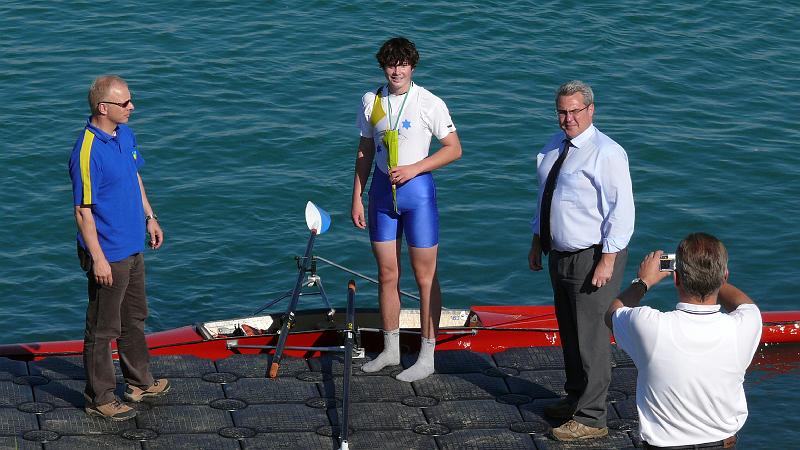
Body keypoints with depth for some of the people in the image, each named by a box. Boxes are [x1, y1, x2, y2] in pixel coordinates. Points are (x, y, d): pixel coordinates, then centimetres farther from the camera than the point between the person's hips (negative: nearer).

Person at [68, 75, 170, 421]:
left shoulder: (125, 134, 2)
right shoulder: (87, 152, -26)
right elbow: (83, 210, -23)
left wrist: (149, 217, 20)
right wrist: (98, 259, -21)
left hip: (133, 246, 9)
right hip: (108, 254, -9)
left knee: (134, 318, 23)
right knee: (103, 328, 4)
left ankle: (140, 382, 39)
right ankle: (99, 399, 17)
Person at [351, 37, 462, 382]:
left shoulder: (429, 103, -9)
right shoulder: (370, 101, 5)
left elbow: (454, 149, -7)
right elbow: (365, 152, 12)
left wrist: (413, 169, -16)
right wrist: (357, 198, 9)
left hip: (416, 188, -4)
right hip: (382, 189, 4)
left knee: (425, 276, 1)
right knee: (387, 274, 11)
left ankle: (427, 356, 9)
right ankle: (391, 350, 24)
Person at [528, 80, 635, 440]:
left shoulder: (606, 153, -17)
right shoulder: (553, 147, 8)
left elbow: (621, 210, -18)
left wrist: (607, 261, -21)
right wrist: (538, 242, 17)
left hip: (594, 258, -8)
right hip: (561, 255, 8)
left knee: (590, 336, -3)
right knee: (568, 331, 19)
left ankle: (590, 419, 5)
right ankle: (576, 398, 36)